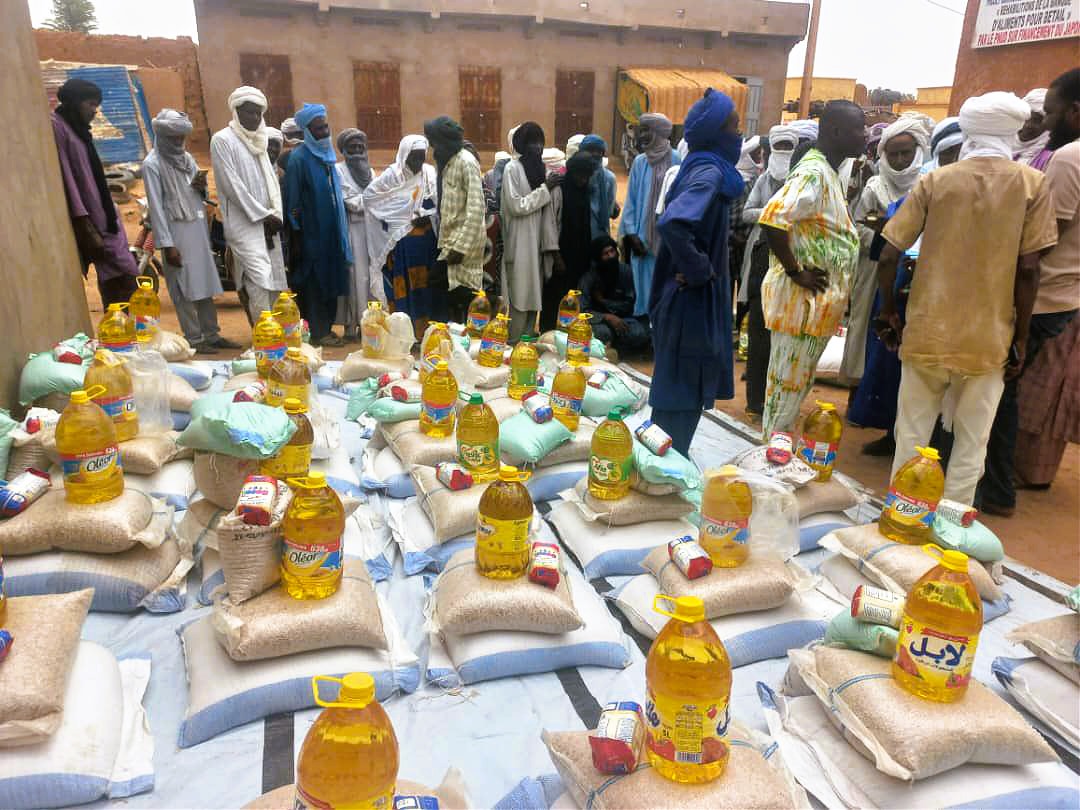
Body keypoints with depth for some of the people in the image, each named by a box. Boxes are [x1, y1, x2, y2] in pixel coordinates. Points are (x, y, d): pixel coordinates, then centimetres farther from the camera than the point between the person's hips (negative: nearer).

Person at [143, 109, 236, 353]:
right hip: (177, 233, -7)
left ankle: (212, 335, 16)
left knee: (205, 285, 9)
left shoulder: (187, 158, 13)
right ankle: (194, 340, 3)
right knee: (184, 289, -3)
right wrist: (167, 244, -16)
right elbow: (156, 206, -11)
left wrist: (202, 187, -5)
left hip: (199, 230, 7)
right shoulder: (152, 164, -7)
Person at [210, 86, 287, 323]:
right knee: (259, 281, -18)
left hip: (267, 222, 7)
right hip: (244, 223, -7)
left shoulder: (259, 140, 19)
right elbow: (231, 184, -9)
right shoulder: (222, 140, -3)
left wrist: (275, 213, 1)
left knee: (274, 283, 5)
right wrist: (263, 214, -11)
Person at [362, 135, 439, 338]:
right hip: (399, 240, -3)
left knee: (423, 283, 7)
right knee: (402, 286, 2)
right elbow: (368, 195, 1)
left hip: (425, 239, 3)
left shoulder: (430, 173, 0)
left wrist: (426, 216, -13)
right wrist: (389, 219, 0)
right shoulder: (392, 174, -6)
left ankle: (423, 331, 16)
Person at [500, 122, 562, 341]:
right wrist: (545, 188, -13)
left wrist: (552, 247, 4)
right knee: (520, 297, -5)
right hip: (520, 245, -6)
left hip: (539, 243, 6)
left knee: (534, 296, 9)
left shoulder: (542, 168, 11)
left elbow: (547, 211, 9)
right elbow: (517, 206, -16)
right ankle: (515, 344, 3)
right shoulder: (513, 169, -7)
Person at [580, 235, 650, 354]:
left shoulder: (626, 271, -9)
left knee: (640, 335, -27)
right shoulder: (589, 277, -15)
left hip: (622, 316, 3)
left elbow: (629, 304, -5)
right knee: (603, 333, -37)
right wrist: (608, 317, -31)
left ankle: (611, 347, -5)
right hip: (600, 319, -3)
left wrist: (604, 300, -13)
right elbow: (583, 311, -19)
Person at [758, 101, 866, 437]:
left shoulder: (830, 173, 16)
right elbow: (773, 220, -29)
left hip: (817, 302, 10)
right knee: (788, 384, -1)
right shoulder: (813, 173, -17)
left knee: (797, 384, 17)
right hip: (801, 299, -10)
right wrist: (796, 272, -23)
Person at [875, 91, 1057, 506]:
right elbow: (1028, 270, -6)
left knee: (911, 438, 12)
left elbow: (887, 258, -4)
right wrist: (1020, 339, 2)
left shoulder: (934, 181, 1)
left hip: (926, 332, 1)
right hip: (988, 340, -1)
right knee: (971, 448, 11)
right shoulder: (1033, 184, -1)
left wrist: (890, 314, 9)